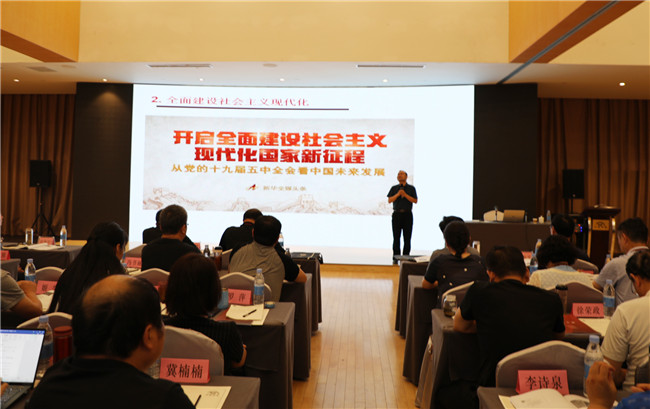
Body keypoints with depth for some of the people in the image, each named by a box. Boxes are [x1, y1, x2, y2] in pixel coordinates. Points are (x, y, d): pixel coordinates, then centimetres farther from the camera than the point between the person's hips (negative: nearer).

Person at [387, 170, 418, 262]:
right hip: (397, 214, 1)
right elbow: (389, 200, 2)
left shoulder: (411, 188, 8)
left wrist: (405, 195, -11)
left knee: (407, 237, -1)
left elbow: (415, 200, -1)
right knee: (396, 237, 0)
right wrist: (398, 194, -11)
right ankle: (395, 257, 5)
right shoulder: (394, 188, 11)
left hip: (407, 214, -1)